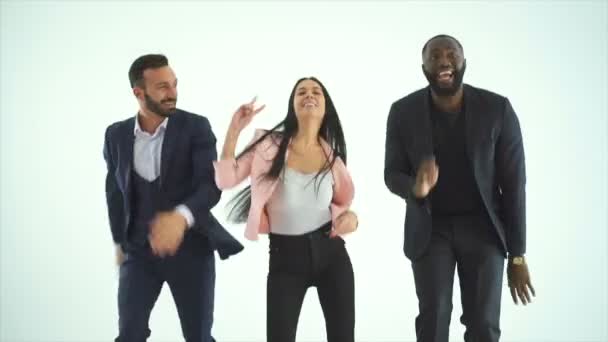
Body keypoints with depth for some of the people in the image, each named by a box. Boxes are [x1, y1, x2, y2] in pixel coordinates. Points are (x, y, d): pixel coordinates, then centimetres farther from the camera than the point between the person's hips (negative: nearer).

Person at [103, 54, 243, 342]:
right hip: (139, 249, 2)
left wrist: (181, 216, -38)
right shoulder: (116, 134, 2)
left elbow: (211, 185, -19)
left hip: (190, 247, -2)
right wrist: (119, 243, 17)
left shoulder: (195, 127, -9)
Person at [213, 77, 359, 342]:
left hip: (330, 252, 3)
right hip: (285, 257, -3)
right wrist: (234, 130, -15)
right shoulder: (268, 143, -5)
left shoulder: (332, 155, 3)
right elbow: (225, 180, -8)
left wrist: (350, 216, -9)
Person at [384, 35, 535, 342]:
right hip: (429, 228, 1)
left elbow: (514, 183, -8)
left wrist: (518, 255, -7)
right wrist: (415, 188, -27)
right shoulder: (403, 112, -9)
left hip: (482, 226, 0)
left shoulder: (497, 109, -12)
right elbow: (392, 174, -1)